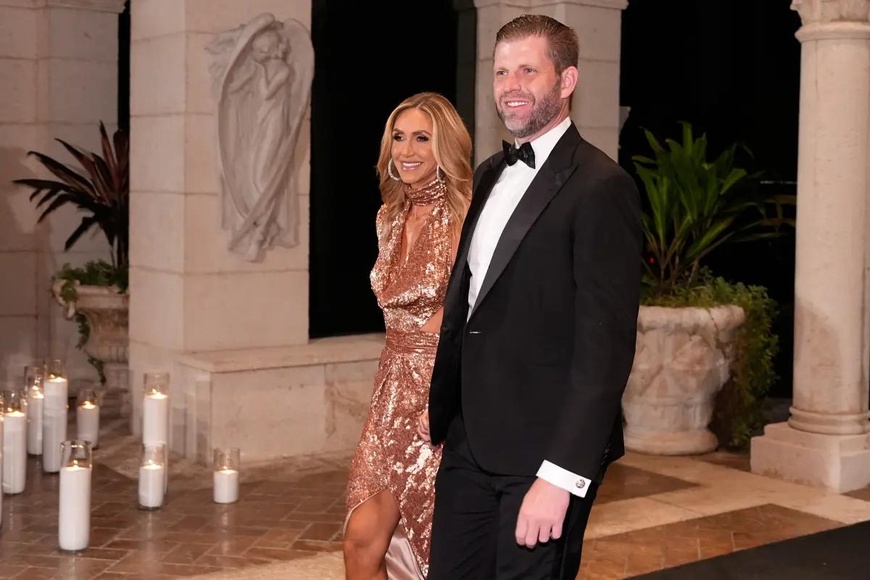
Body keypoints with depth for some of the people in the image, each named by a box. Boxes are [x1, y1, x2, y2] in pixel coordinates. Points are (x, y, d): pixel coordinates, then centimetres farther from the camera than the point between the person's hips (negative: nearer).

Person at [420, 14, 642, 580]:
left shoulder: (600, 186, -14)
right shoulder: (491, 175, 12)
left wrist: (561, 475, -22)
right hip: (470, 443, 7)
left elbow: (607, 343, -19)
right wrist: (439, 405, 15)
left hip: (543, 450, -7)